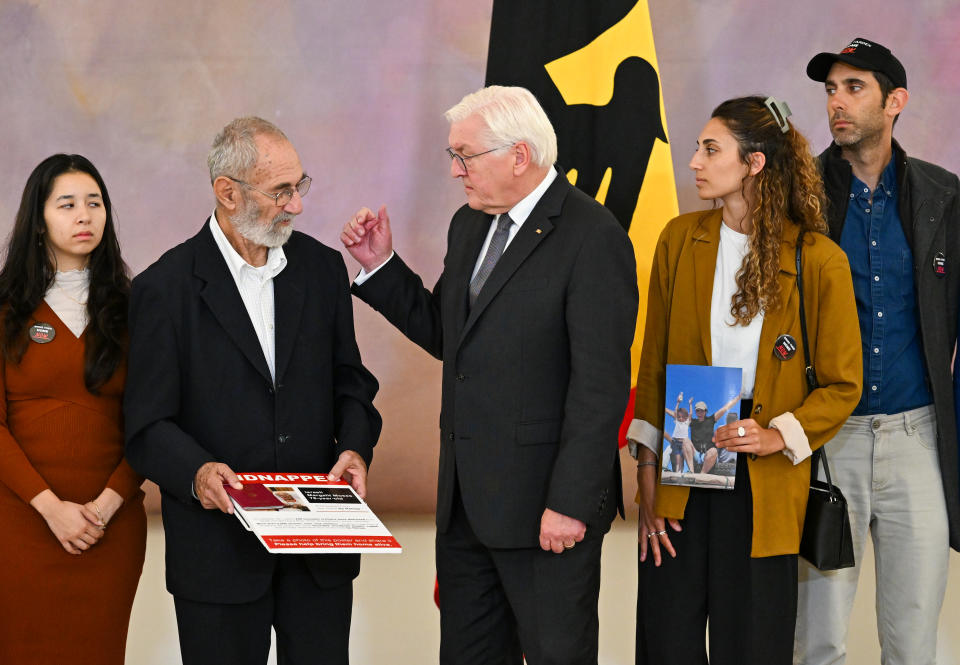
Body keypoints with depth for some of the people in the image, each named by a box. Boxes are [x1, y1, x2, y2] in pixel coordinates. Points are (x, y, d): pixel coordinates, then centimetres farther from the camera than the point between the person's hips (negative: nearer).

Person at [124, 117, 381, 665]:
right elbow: (148, 426, -7)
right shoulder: (166, 288, -7)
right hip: (218, 549, -3)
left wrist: (356, 446, -6)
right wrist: (195, 472, -27)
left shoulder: (322, 268, 6)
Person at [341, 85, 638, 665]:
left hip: (546, 506, -8)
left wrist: (571, 503, -21)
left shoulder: (593, 237, -15)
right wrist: (381, 266, 10)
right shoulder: (470, 226, 12)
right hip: (466, 501, 8)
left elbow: (601, 384, -18)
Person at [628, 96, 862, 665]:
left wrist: (779, 436, -15)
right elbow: (653, 365, 7)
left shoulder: (819, 261, -5)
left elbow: (842, 384, 1)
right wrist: (648, 478, 1)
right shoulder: (680, 240, 5)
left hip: (764, 484, -2)